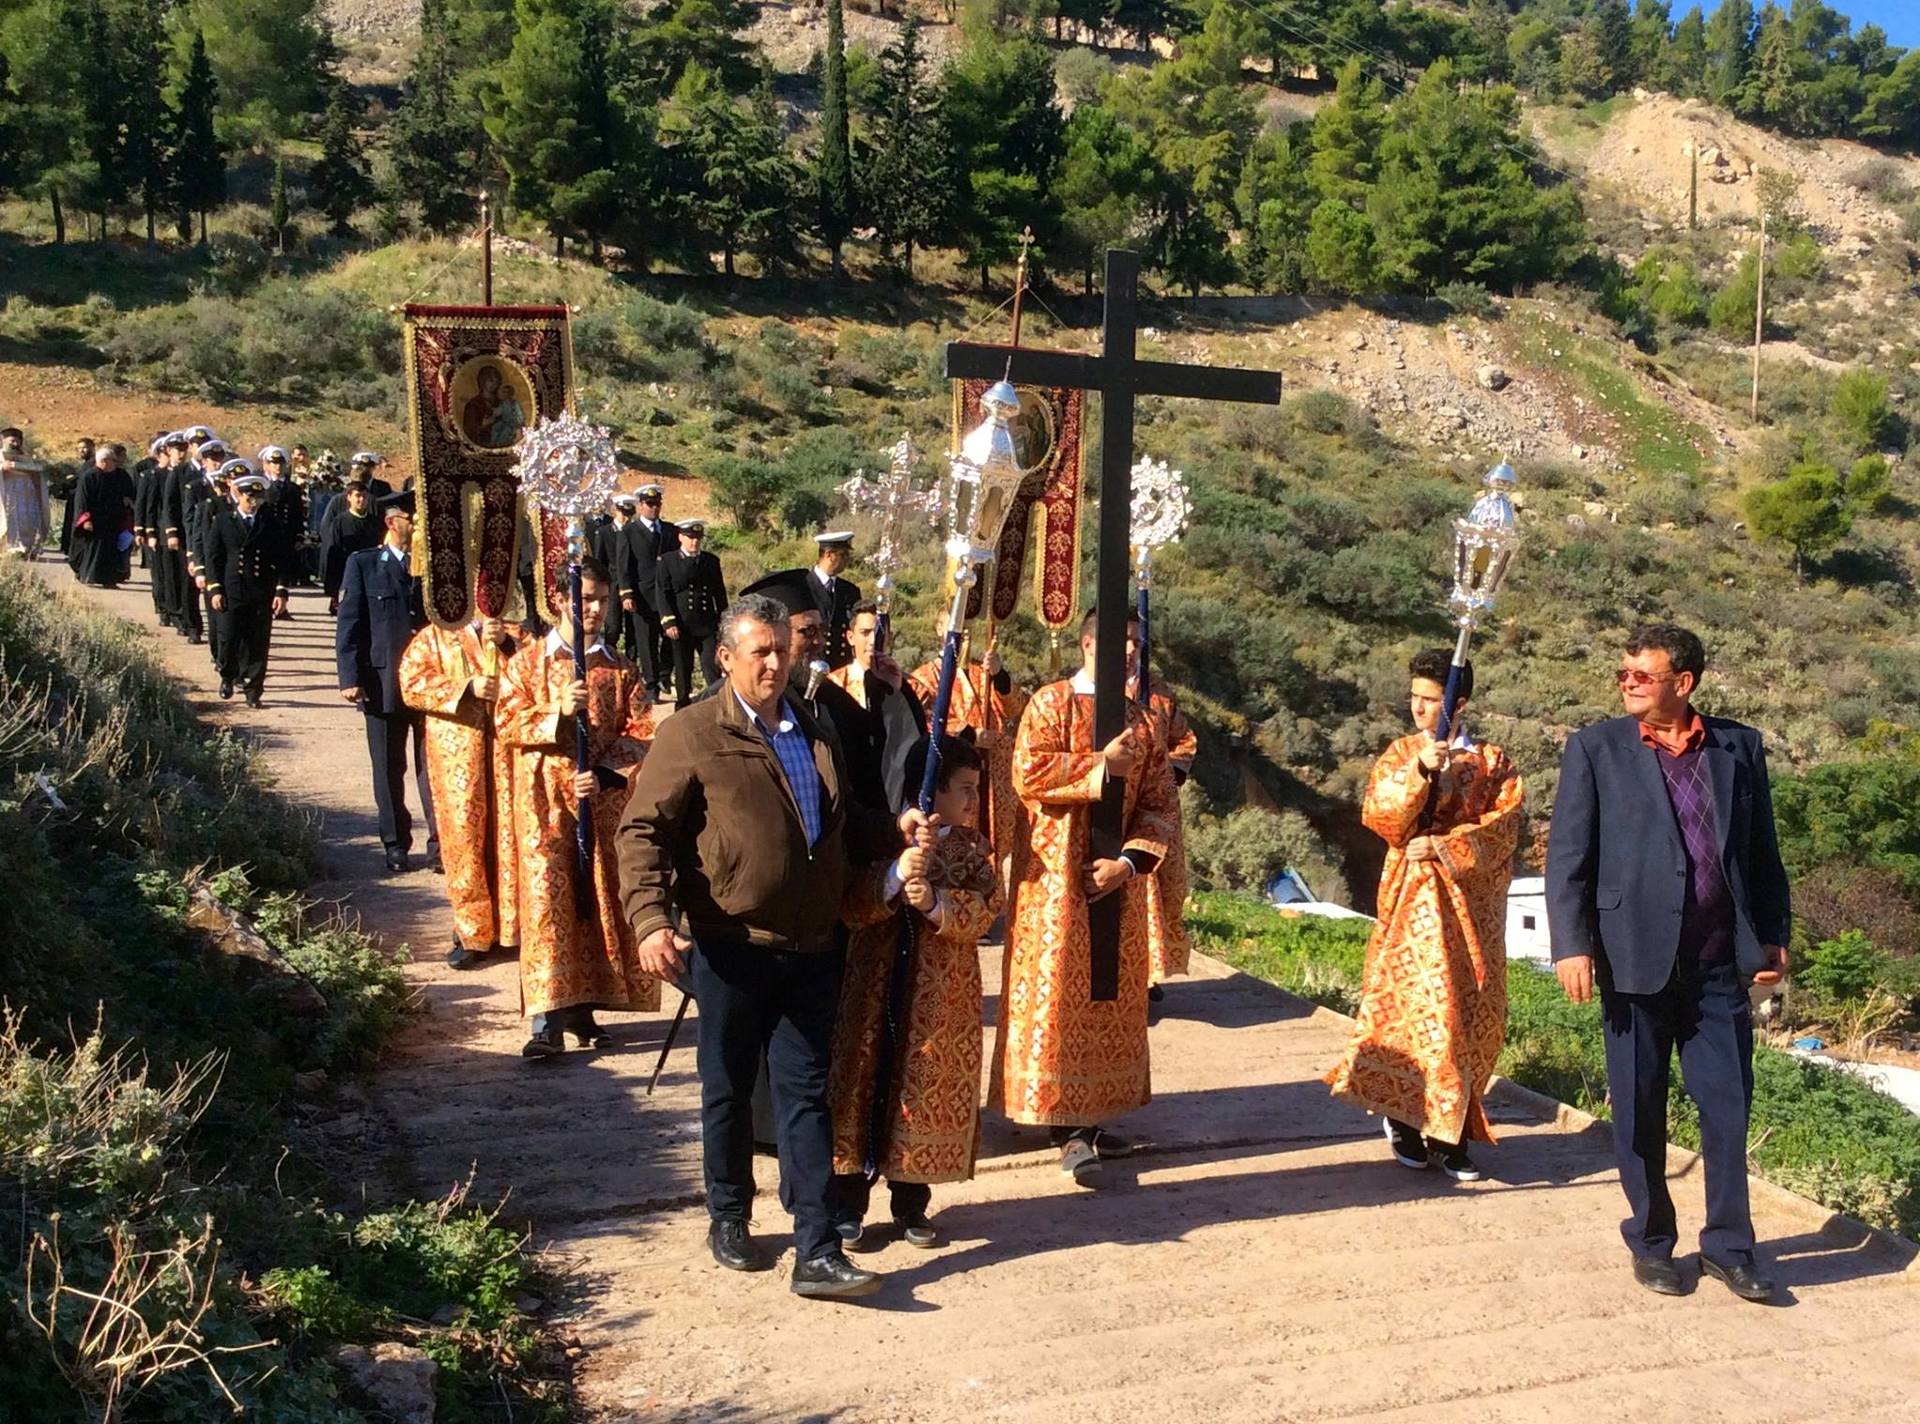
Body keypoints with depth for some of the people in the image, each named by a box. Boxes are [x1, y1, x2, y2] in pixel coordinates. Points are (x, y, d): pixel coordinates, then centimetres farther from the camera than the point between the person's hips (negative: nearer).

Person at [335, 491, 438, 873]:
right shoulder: (363, 565, 4)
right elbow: (349, 625, 0)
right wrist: (350, 678, -7)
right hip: (384, 682, -1)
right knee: (389, 769, 7)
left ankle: (439, 841, 6)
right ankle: (396, 844, 19)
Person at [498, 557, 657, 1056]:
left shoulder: (620, 669, 8)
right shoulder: (529, 660, 4)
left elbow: (640, 732, 2)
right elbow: (508, 722, -3)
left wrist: (604, 773, -12)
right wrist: (559, 714, -18)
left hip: (604, 797, 2)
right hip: (545, 798, -2)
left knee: (599, 899, 5)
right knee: (546, 899, -8)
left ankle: (582, 1007, 16)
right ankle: (547, 1019, -9)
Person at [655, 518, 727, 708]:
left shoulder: (711, 561, 11)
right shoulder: (667, 561, 3)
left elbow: (719, 593, 14)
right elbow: (662, 593, -2)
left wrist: (723, 623, 11)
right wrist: (668, 622, -11)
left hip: (707, 626, 2)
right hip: (681, 626, -2)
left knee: (713, 668, -6)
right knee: (682, 670, 7)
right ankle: (683, 705, 17)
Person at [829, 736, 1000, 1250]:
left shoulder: (971, 847, 5)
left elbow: (984, 908, -8)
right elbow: (850, 906, -12)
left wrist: (935, 902, -25)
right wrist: (896, 875, -28)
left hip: (944, 995, 2)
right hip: (876, 986, -2)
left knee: (929, 1088, 6)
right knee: (862, 1082, 3)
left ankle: (911, 1204, 21)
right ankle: (847, 1205, 15)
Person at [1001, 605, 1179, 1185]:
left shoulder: (1142, 722, 11)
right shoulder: (1051, 703, -3)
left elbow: (1159, 806, 6)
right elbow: (1027, 774, -18)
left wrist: (1129, 861, -9)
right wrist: (1103, 764, -14)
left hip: (1116, 877, 5)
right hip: (1056, 876, -5)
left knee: (1111, 994, 7)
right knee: (1058, 993, -5)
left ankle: (1091, 1114, 17)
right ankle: (1070, 1128, -3)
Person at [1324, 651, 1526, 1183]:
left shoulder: (1491, 762, 6)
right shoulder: (1399, 755, 7)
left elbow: (1507, 821, -7)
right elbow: (1381, 818, -7)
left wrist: (1445, 846, -15)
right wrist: (1420, 770, -20)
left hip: (1471, 905, 1)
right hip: (1412, 901, -1)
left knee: (1471, 1015, 1)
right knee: (1412, 1007, -5)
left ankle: (1449, 1130, 11)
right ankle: (1407, 1120, 11)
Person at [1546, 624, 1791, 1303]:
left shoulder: (1739, 747, 8)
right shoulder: (1595, 748, 0)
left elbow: (1762, 849, 13)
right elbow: (1567, 853, -3)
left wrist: (1775, 935, 9)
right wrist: (1572, 945, -10)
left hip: (1720, 963, 2)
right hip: (1635, 957, -2)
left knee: (1729, 1107, 6)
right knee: (1639, 1112, 7)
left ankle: (1728, 1246, 21)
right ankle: (1650, 1243, 23)